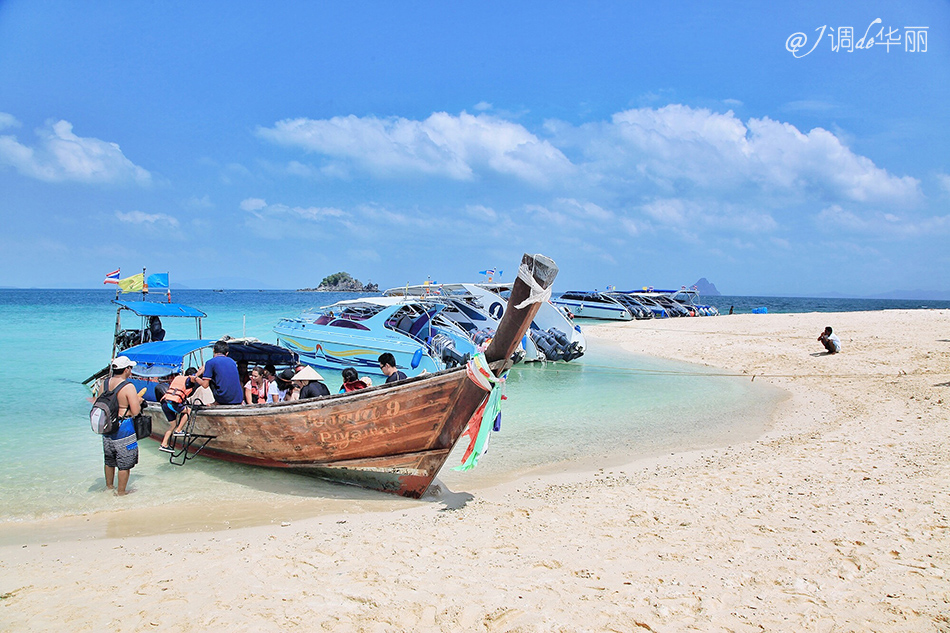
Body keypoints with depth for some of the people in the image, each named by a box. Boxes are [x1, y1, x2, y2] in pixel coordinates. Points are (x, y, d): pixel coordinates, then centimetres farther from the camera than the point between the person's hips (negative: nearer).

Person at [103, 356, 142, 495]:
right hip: (124, 429, -7)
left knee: (109, 460, 23)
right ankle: (121, 491, 14)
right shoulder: (128, 387, -18)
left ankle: (109, 486, 38)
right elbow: (135, 411, -19)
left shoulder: (105, 384, 2)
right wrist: (139, 402, 0)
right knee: (124, 463, 6)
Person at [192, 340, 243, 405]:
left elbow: (205, 385, -2)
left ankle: (217, 402, 15)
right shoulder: (232, 361, 14)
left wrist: (195, 378, 17)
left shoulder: (210, 362, -1)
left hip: (223, 399, -5)